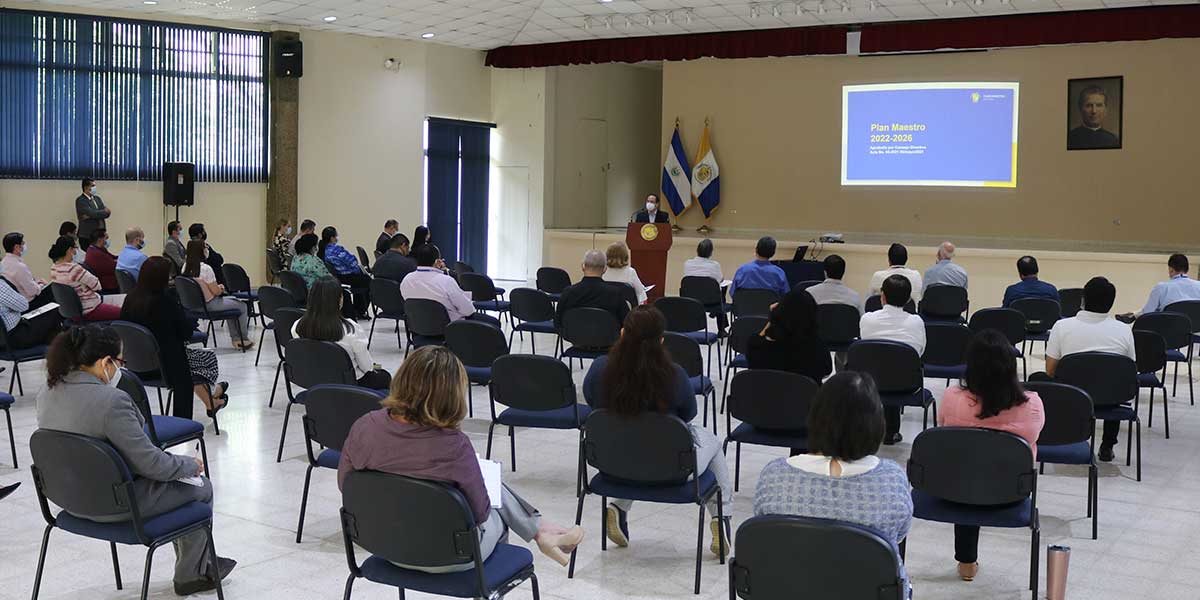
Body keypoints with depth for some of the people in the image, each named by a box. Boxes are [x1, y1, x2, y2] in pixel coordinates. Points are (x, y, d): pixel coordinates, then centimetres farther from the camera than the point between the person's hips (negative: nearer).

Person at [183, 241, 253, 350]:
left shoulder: (186, 267, -2)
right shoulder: (205, 268, -27)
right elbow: (216, 291, -20)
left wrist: (218, 287, 11)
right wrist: (221, 288, 2)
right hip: (210, 305, -9)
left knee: (231, 301, 30)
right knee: (242, 306, 12)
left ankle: (236, 339, 30)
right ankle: (244, 340, 24)